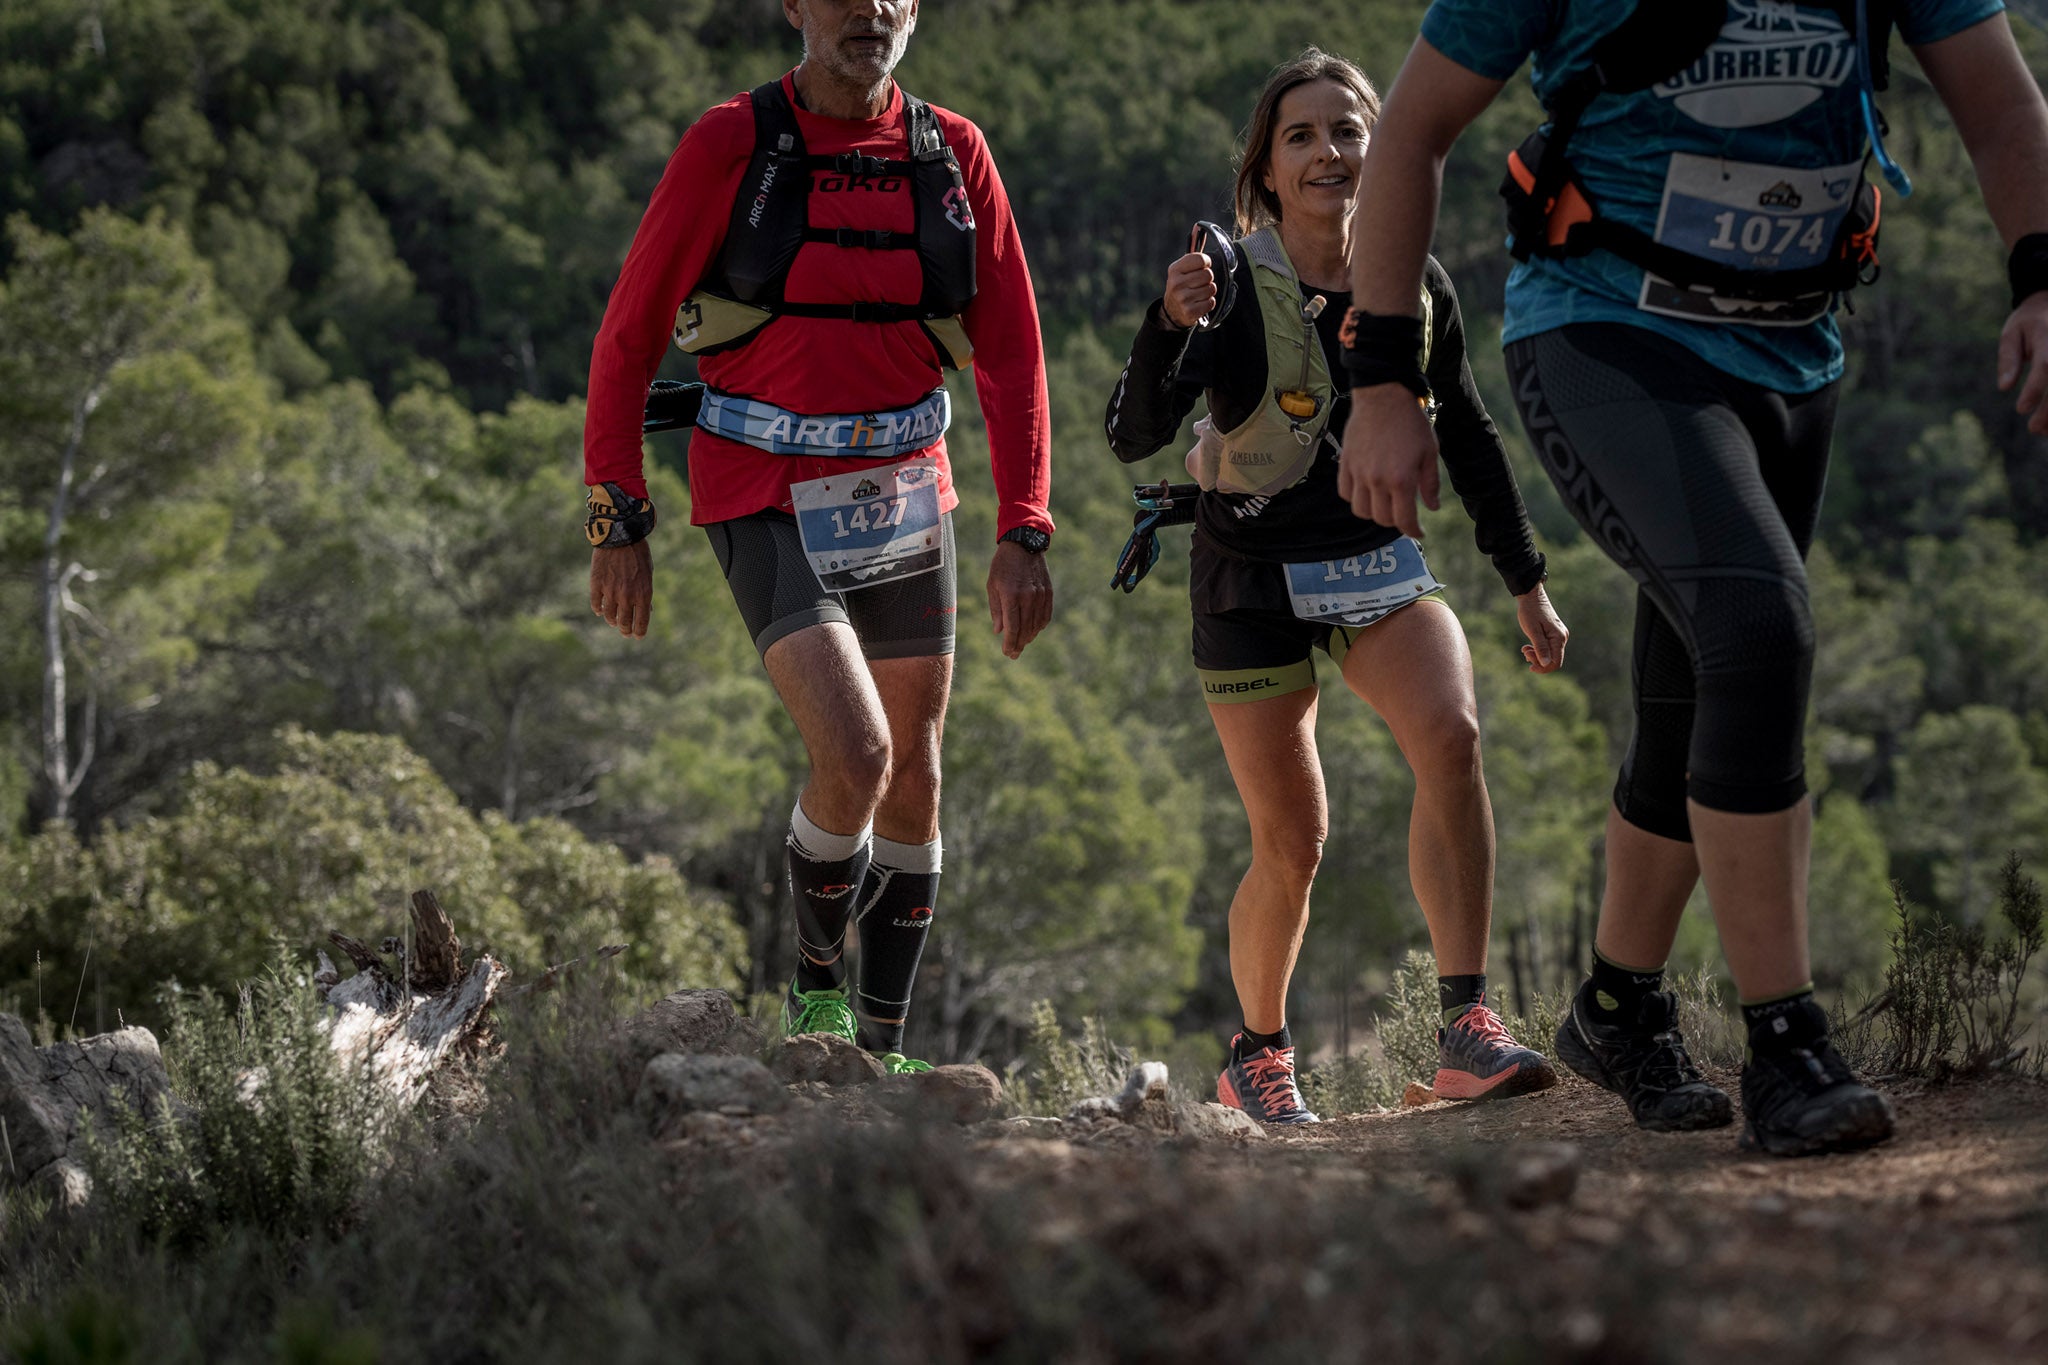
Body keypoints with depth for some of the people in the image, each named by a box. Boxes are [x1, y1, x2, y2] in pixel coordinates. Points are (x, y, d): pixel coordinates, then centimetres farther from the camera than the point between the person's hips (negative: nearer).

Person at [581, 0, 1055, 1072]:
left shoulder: (953, 154, 1)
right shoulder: (730, 146, -9)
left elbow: (1010, 352, 3)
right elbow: (629, 335, -4)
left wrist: (1023, 531, -4)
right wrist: (617, 520, -7)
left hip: (905, 498, 5)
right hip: (767, 500, -4)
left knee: (913, 778, 10)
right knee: (854, 752, -21)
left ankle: (884, 1045, 25)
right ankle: (815, 984, 5)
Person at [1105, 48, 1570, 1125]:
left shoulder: (1414, 287, -2)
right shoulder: (1232, 288, -13)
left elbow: (1468, 441, 12)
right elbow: (1132, 438, -23)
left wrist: (1528, 588, 15)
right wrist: (1171, 326, -40)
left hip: (1378, 563, 3)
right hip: (1253, 581, -3)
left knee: (1450, 734, -26)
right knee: (1291, 848, 1)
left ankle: (1466, 1032, -28)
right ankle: (1258, 1052, 29)